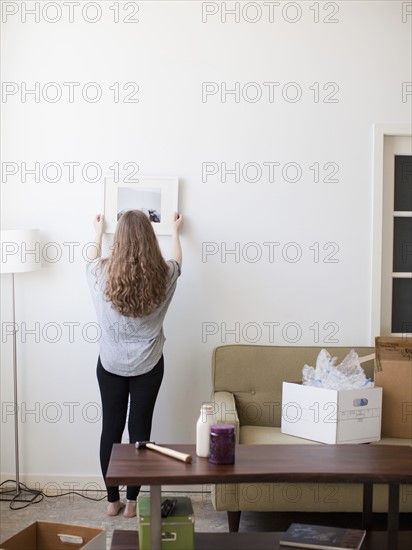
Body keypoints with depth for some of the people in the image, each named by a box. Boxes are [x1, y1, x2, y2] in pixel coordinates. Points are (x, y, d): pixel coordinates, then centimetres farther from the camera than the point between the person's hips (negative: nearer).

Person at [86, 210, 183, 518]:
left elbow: (92, 260, 14)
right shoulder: (162, 275, -12)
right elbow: (177, 261, 13)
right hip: (148, 366, 0)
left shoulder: (103, 274, -12)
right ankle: (131, 502, 18)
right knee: (140, 430, 8)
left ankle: (112, 501, 21)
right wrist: (175, 232, 31)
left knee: (111, 428, 11)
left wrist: (98, 233, 32)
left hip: (111, 365, 1)